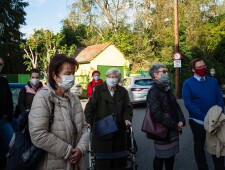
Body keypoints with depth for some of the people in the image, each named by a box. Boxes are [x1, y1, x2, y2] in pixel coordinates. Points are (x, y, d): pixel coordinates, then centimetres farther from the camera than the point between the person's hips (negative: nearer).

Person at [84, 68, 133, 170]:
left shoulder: (123, 91, 9)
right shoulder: (99, 89, -1)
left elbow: (128, 107, 9)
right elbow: (91, 106, -6)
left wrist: (127, 118, -9)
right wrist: (89, 121, -16)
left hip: (119, 128, 3)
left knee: (118, 152, 10)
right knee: (102, 154, 4)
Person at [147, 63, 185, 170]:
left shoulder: (167, 89, 11)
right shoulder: (153, 92, -16)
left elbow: (176, 106, 13)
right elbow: (157, 114, -25)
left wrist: (181, 121, -4)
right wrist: (174, 125, -19)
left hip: (173, 130, 8)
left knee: (171, 155, 17)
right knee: (161, 157, 7)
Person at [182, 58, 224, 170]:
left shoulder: (213, 81, 4)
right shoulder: (187, 84, -8)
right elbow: (188, 103, -16)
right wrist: (204, 117, -22)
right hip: (198, 121, -2)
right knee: (199, 146, 14)